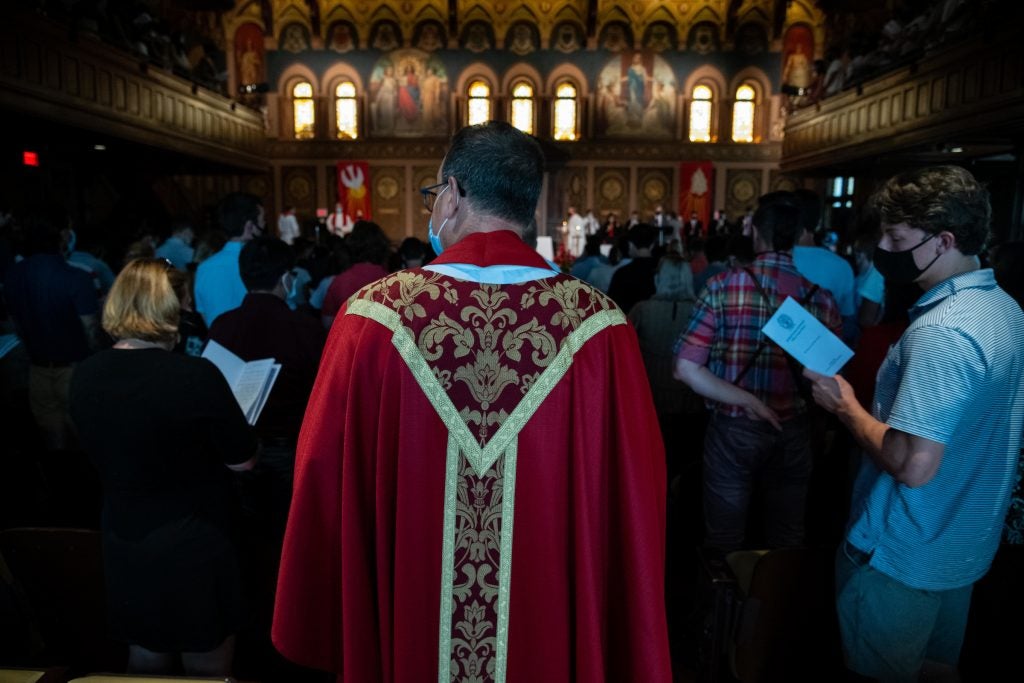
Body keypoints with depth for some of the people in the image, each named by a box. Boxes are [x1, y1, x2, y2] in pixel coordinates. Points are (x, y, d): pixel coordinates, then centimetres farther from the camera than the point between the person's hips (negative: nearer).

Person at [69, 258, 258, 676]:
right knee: (207, 668, 16)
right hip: (192, 549, -5)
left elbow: (108, 453, 10)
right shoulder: (195, 375, -25)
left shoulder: (84, 377, -7)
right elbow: (244, 460, -14)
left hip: (123, 547, 6)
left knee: (145, 661, 26)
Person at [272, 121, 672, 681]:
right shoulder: (597, 323, -16)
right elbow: (633, 494, -9)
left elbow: (325, 478, -7)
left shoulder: (375, 313, -16)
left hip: (406, 622, 0)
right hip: (553, 625, 1)